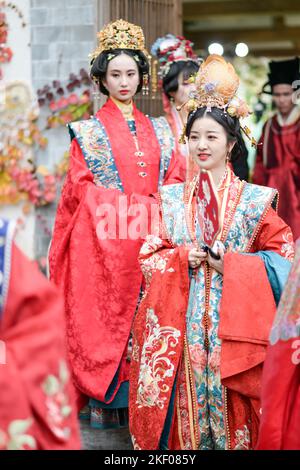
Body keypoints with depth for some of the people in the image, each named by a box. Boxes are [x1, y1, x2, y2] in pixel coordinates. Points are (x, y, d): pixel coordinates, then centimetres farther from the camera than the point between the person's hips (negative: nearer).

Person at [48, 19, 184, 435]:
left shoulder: (158, 131, 14)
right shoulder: (89, 130, 4)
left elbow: (173, 183, 11)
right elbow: (80, 188, -2)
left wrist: (155, 212, -8)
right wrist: (140, 203, -9)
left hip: (148, 238, 3)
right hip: (102, 239, -3)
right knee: (101, 313, -3)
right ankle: (103, 401, 5)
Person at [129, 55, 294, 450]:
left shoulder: (253, 200, 1)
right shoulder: (170, 198, 8)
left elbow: (283, 254, -1)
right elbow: (147, 255, 7)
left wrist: (231, 265, -12)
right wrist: (181, 259, -11)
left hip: (232, 319, -1)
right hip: (180, 322, 1)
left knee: (232, 405, 0)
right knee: (182, 396, 1)